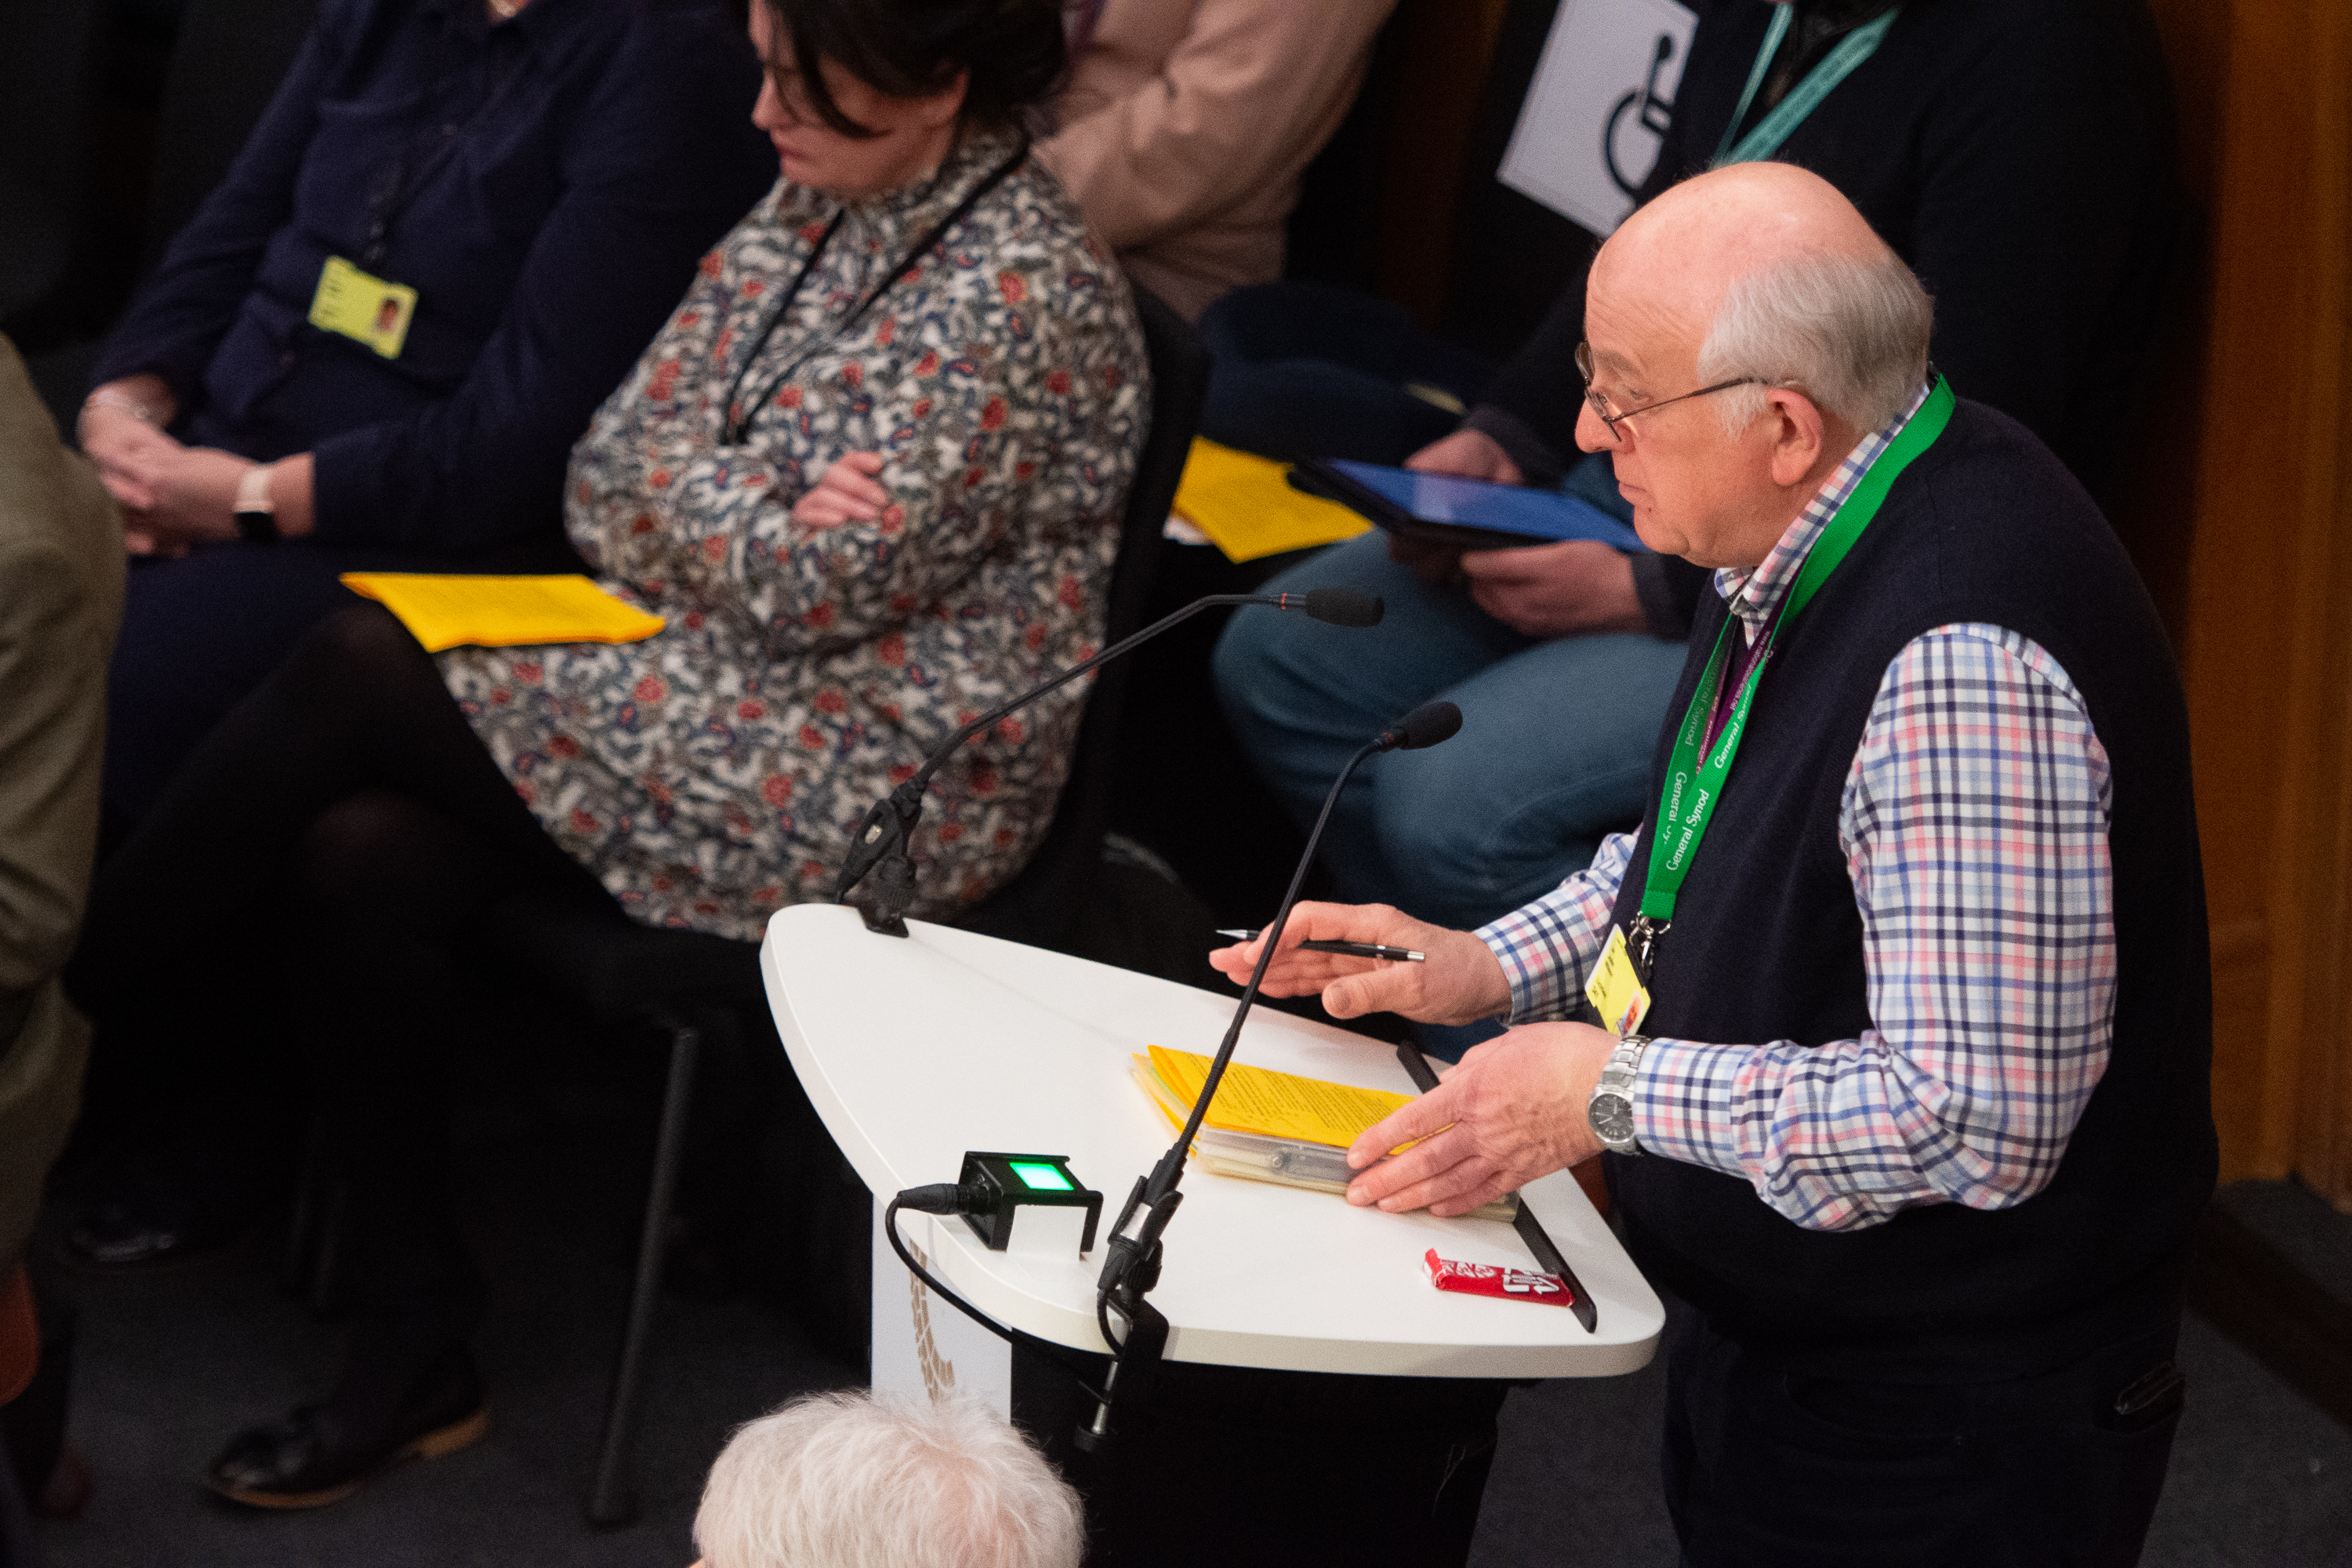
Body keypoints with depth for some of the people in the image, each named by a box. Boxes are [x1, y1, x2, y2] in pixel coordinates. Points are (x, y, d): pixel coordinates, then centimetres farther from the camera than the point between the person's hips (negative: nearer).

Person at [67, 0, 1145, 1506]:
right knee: (357, 862, -16)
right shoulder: (815, 211, 11)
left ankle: (86, 1005, 5)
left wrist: (695, 507, -2)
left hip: (870, 781, -8)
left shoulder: (1023, 290, -16)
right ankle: (415, 1354, -6)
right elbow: (612, 470, 10)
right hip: (701, 693, 8)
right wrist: (758, 519, -9)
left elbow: (817, 590, -18)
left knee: (359, 667, -15)